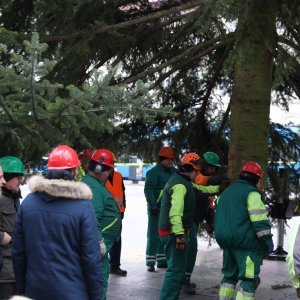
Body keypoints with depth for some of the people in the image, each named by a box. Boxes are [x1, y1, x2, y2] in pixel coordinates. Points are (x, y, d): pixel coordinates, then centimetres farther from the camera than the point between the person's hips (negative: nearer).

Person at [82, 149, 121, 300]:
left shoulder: (95, 184, 15)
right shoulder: (93, 187, -20)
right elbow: (93, 218, -27)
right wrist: (99, 241, -27)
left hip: (101, 243, 11)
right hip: (98, 244, -11)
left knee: (102, 276, 20)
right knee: (100, 279, -6)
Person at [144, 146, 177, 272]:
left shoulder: (173, 171, 13)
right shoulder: (153, 172, -9)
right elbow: (148, 190, -17)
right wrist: (153, 205, -24)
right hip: (156, 209, -8)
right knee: (154, 235, -4)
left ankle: (162, 260, 25)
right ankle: (150, 262, -1)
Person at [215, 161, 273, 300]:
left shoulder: (226, 192, 18)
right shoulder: (251, 193, -9)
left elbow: (220, 216, 25)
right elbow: (259, 219, -17)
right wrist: (268, 240, -12)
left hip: (226, 240, 8)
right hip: (246, 242, -8)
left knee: (230, 274, 20)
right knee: (249, 278, -6)